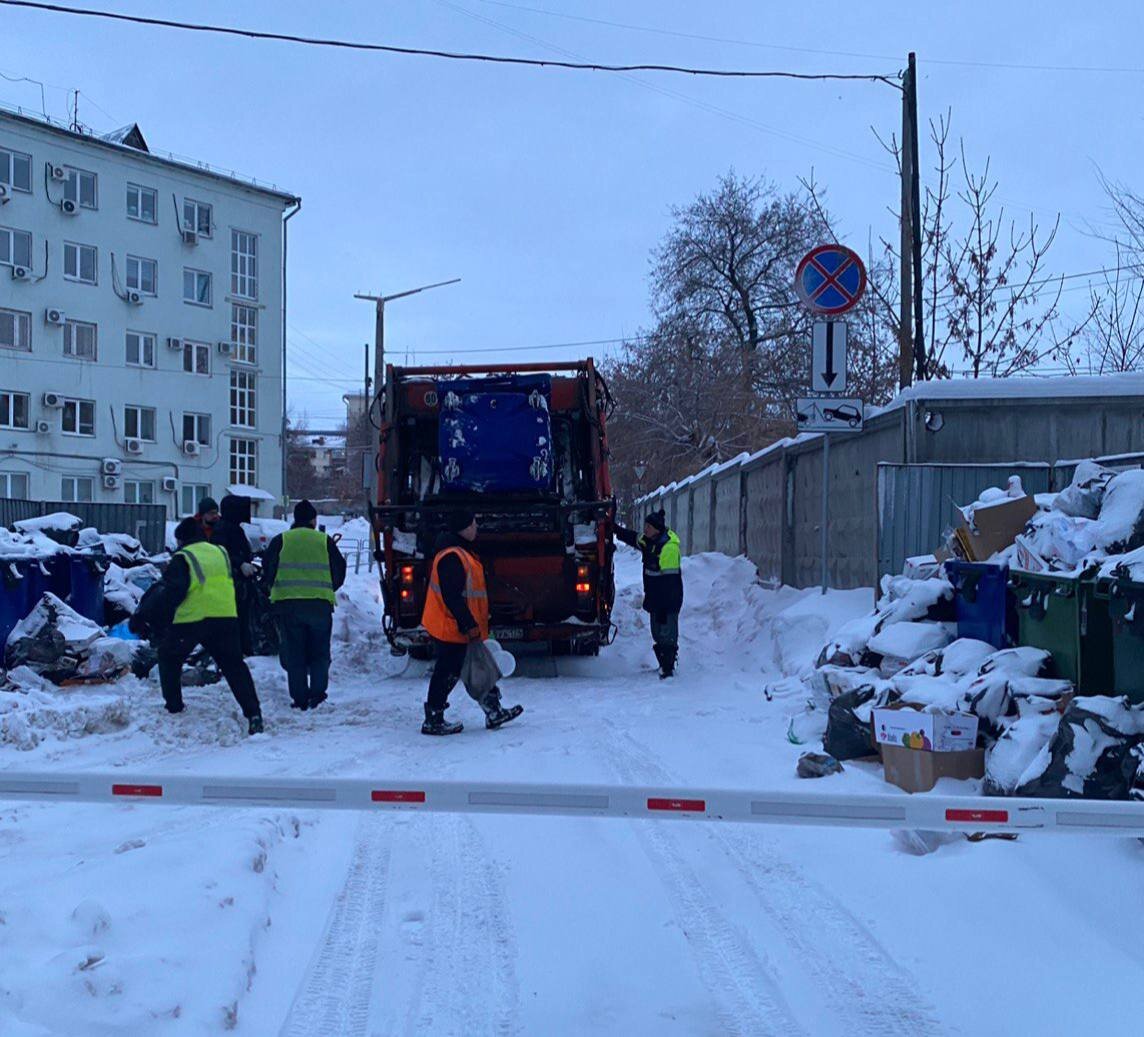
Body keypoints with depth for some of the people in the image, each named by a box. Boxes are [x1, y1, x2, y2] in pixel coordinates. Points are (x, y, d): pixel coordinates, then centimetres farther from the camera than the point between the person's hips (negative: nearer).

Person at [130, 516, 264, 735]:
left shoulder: (182, 559, -2)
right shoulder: (220, 553, 17)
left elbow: (168, 593, -11)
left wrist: (142, 616, -8)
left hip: (191, 619, -4)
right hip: (226, 617, 5)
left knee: (169, 659, 19)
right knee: (234, 666, 7)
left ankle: (174, 709, 19)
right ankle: (253, 714, -6)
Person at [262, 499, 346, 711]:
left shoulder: (281, 540, 6)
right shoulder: (324, 541, 6)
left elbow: (267, 571, 7)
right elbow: (339, 572, 10)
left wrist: (277, 590, 24)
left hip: (287, 604, 0)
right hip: (320, 604, 0)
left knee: (294, 654, 7)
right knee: (319, 653, 12)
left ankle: (300, 699, 5)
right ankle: (317, 694, 3)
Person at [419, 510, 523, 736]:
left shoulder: (461, 552, 14)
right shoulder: (452, 557, -21)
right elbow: (453, 597, -25)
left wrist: (473, 624, 24)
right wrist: (469, 625, -23)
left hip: (455, 627, 11)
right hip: (451, 630, -11)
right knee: (447, 674, -2)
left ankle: (493, 712, 22)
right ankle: (433, 721, 7)